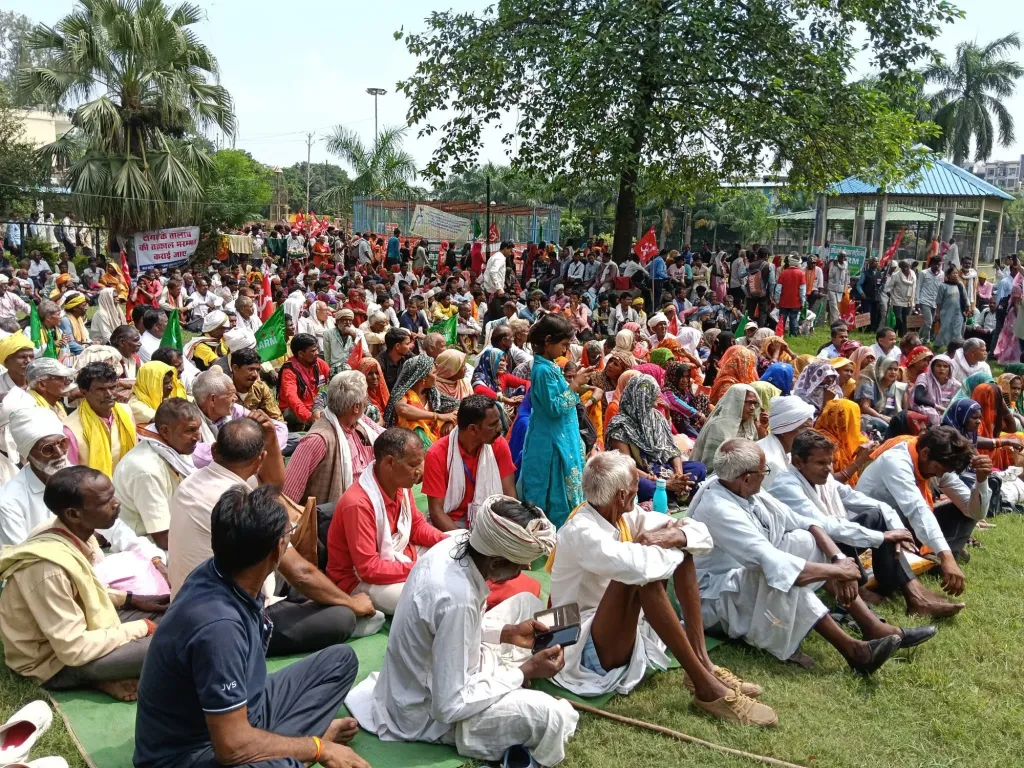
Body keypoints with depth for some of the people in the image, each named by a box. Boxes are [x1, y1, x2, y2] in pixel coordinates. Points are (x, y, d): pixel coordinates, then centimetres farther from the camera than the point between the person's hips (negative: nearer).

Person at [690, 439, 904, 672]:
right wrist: (837, 570, -26)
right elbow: (775, 565, -36)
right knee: (783, 574, -33)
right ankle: (851, 649, -21)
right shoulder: (718, 510, -31)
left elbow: (805, 523, -2)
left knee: (806, 540, -5)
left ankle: (871, 625, -7)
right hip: (716, 598, -9)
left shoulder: (746, 491, -5)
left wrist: (839, 558, -17)